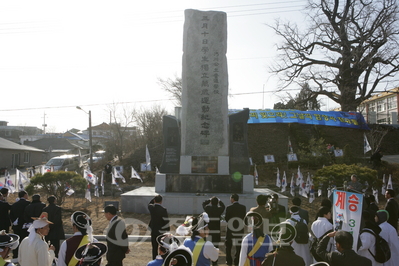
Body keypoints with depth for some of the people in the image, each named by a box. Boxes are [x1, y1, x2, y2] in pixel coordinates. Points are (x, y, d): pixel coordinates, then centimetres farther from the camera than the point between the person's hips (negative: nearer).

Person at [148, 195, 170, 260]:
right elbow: (166, 222, -15)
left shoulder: (151, 208, -6)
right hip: (161, 231, -4)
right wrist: (167, 232, -6)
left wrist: (155, 198, 10)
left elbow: (150, 203, 22)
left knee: (154, 247, 14)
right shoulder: (163, 210, -18)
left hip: (153, 231, 4)